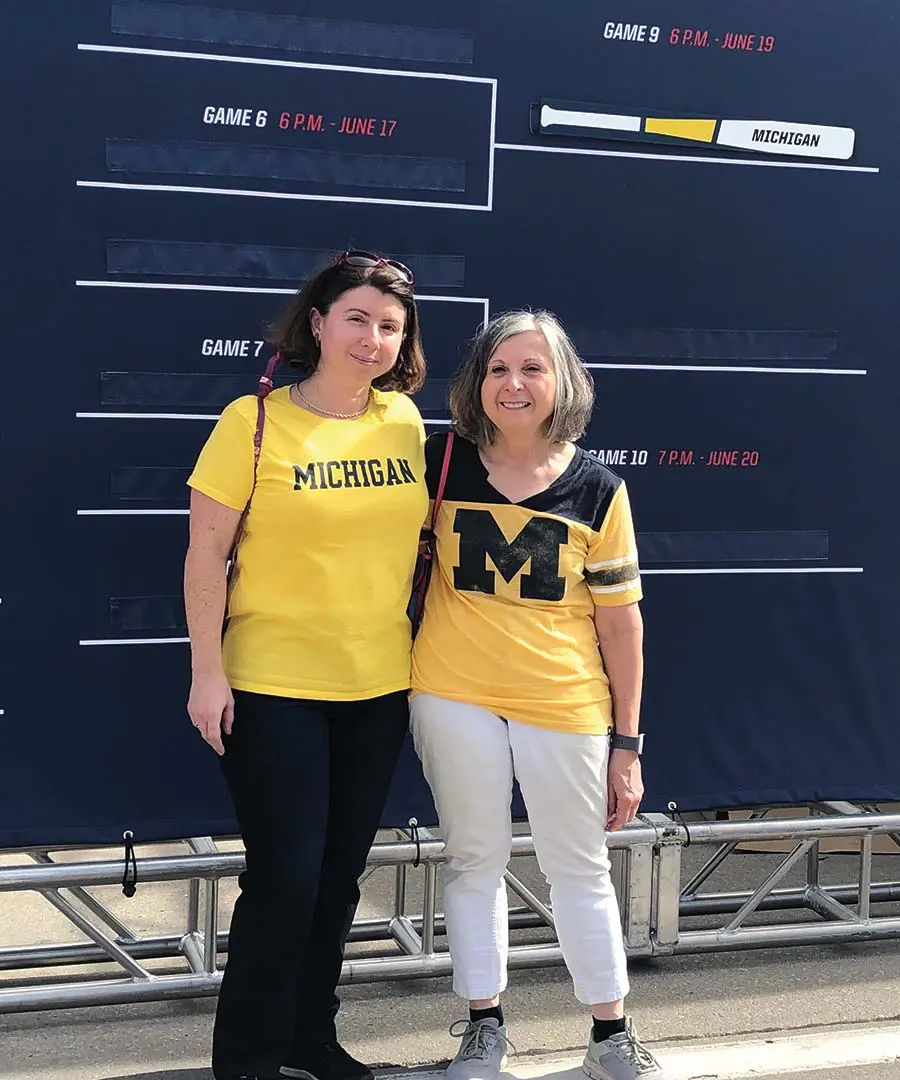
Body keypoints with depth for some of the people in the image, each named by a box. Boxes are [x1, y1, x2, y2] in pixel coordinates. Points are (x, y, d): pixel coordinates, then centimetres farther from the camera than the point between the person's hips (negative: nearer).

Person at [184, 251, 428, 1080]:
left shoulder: (406, 421, 4)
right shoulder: (255, 421, -10)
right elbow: (207, 552, -9)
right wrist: (208, 670, -12)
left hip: (378, 685, 5)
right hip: (273, 685, -5)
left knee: (341, 873, 14)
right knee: (284, 876, -2)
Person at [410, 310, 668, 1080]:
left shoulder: (598, 491, -5)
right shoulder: (444, 463, -4)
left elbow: (620, 623, -1)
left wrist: (626, 743, -1)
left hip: (564, 705, -1)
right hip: (455, 698, 1)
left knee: (580, 869, 10)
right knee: (474, 861, 12)